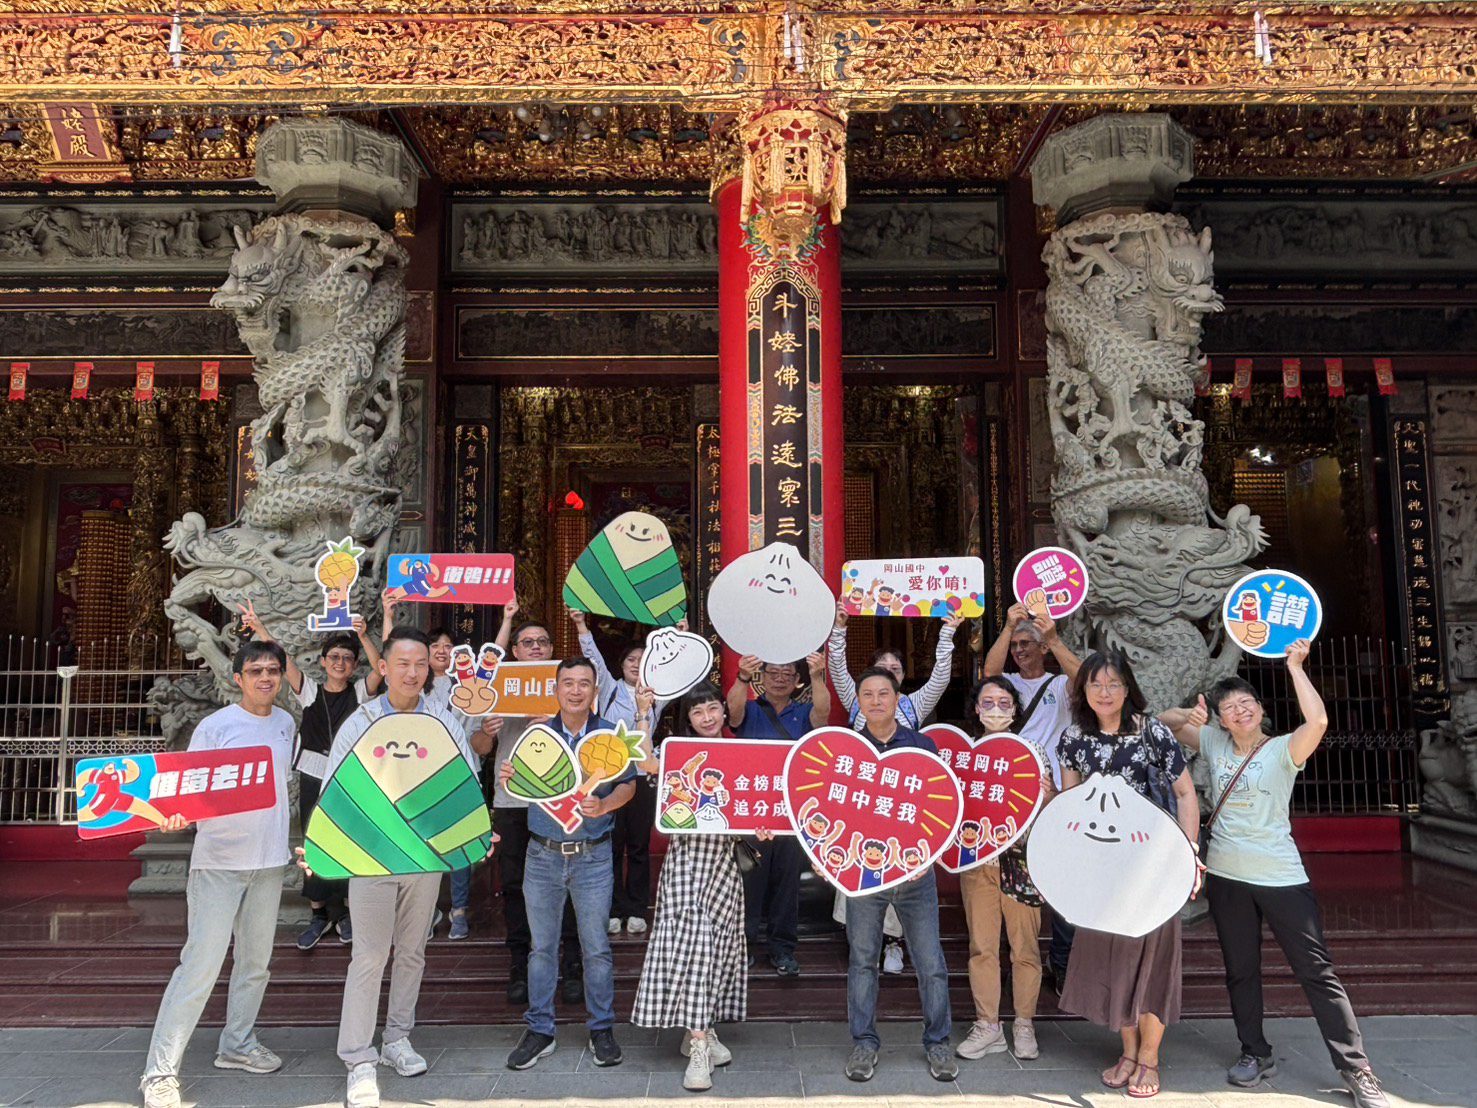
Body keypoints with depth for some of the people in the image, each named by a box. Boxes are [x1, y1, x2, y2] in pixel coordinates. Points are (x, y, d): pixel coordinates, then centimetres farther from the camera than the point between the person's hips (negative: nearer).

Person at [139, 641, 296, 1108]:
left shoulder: (286, 724, 7)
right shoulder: (215, 727, -9)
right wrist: (176, 816, -28)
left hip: (270, 859, 5)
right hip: (219, 860, -5)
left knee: (255, 961, 14)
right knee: (201, 964, -8)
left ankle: (237, 1044, 31)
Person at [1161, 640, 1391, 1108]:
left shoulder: (1283, 750, -8)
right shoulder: (1214, 744, 3)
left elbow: (1317, 720, -28)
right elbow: (1166, 720, 9)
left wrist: (1294, 666, -20)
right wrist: (1190, 716, -12)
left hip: (1281, 876, -4)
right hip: (1226, 876, 4)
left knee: (1317, 971, -2)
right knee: (1240, 970, 14)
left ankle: (1356, 1068, 7)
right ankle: (1255, 1053, 29)